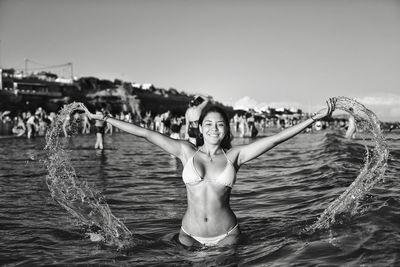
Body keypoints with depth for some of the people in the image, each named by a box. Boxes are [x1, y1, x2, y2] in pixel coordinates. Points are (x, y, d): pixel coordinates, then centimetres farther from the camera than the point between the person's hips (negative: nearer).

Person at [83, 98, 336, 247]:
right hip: (190, 235, 1)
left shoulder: (234, 155, -3)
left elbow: (275, 138, -8)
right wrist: (106, 119, -4)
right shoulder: (187, 151, -2)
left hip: (226, 236, 0)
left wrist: (315, 118, -13)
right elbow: (145, 133, -3)